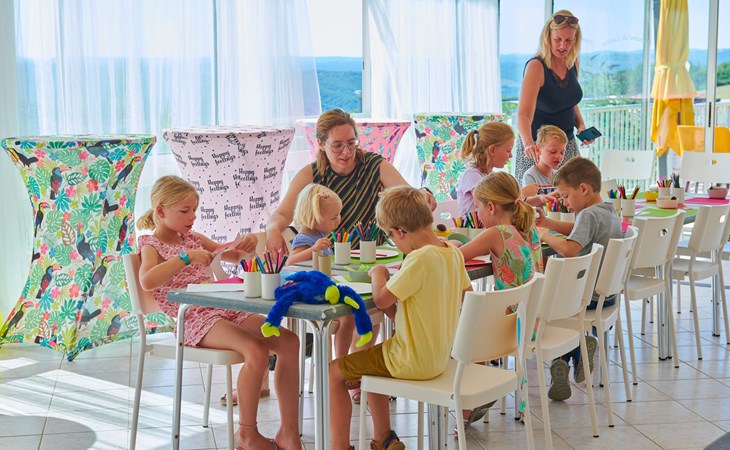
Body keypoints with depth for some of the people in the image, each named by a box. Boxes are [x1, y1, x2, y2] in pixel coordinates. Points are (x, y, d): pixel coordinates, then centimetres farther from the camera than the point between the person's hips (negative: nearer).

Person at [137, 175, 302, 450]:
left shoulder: (192, 238, 20)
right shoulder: (151, 246, 0)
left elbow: (235, 257, 30)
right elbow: (147, 281, -24)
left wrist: (247, 247, 7)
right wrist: (186, 257, -26)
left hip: (225, 309, 8)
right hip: (195, 320, -8)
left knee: (289, 341, -10)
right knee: (257, 351, -31)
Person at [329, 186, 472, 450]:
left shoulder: (420, 258, -26)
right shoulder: (452, 252, 0)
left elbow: (381, 299, -23)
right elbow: (467, 293, 16)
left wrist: (378, 274, -3)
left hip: (412, 361, -9)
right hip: (439, 356, 9)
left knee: (333, 372, 2)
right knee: (367, 361, 30)